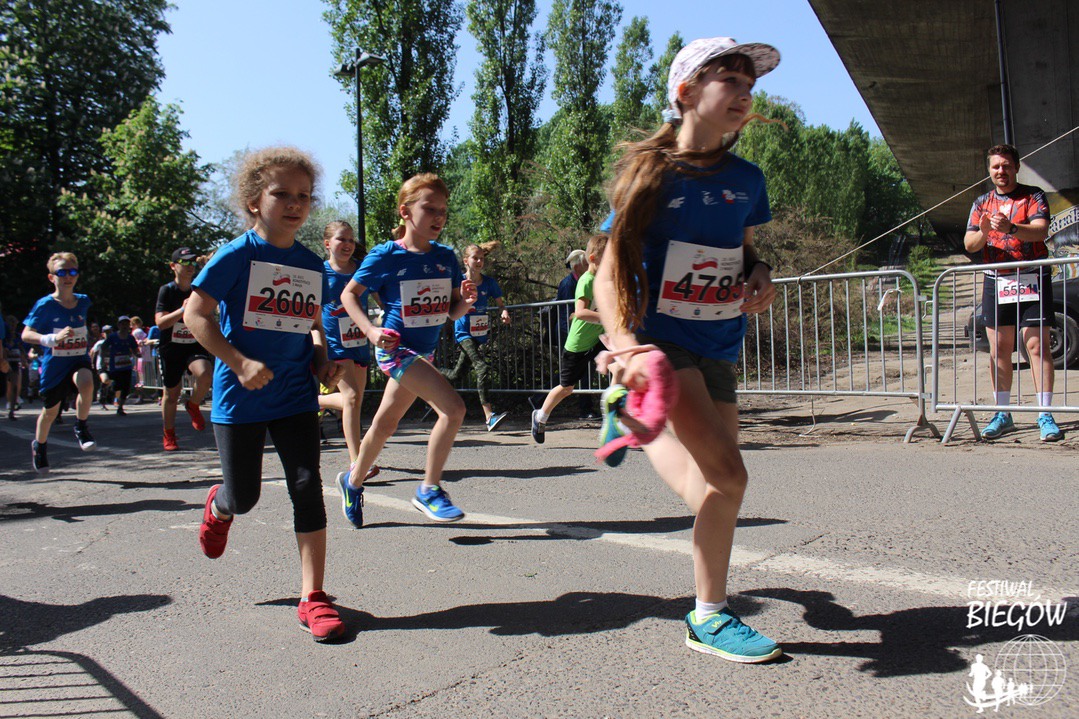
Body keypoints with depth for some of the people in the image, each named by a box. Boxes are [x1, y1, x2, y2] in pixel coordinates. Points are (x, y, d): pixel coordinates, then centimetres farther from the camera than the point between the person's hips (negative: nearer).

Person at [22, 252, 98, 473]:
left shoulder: (84, 302, 2)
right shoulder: (45, 305, -11)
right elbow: (26, 334, -15)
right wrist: (52, 339, -31)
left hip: (79, 359, 2)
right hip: (53, 364, -2)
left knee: (86, 384, -33)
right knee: (50, 410, 13)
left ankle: (81, 428, -8)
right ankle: (39, 446, 43)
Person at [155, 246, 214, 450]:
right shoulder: (167, 290, -7)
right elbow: (160, 322, -19)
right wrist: (182, 310, -31)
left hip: (196, 345, 1)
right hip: (171, 348, -1)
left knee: (205, 374, -30)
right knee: (171, 394, 8)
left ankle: (193, 405, 1)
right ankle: (168, 435, 30)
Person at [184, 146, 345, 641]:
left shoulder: (311, 264, 6)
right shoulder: (237, 255, -9)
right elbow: (194, 314, -10)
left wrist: (321, 358, 0)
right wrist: (239, 362, -20)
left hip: (296, 396, 3)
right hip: (240, 396, -3)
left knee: (307, 487, -7)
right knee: (244, 498, 9)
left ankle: (312, 597, 1)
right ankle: (219, 506, 48)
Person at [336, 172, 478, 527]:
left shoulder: (446, 257, 3)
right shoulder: (385, 256, -10)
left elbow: (451, 311, 9)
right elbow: (349, 293, 0)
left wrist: (465, 301, -13)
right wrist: (370, 330, -13)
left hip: (425, 350, 6)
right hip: (395, 347, -6)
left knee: (385, 424, 18)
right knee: (453, 407, -21)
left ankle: (353, 481, 42)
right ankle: (429, 490, -7)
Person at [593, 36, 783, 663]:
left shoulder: (747, 179, 5)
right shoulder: (649, 171, -9)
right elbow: (609, 274, -11)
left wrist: (762, 277, -3)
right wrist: (623, 343, -28)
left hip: (718, 350, 6)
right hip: (660, 344, -6)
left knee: (722, 483, 12)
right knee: (727, 475, -23)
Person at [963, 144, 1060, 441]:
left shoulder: (1033, 196, 4)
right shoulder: (982, 203, 14)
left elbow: (1041, 230, -12)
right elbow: (969, 244, 6)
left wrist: (1010, 228, -30)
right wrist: (983, 233, -16)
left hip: (1032, 279, -3)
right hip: (996, 282, 3)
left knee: (1037, 345, -8)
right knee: (998, 349, 4)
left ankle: (1045, 416, -5)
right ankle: (1003, 415, 11)